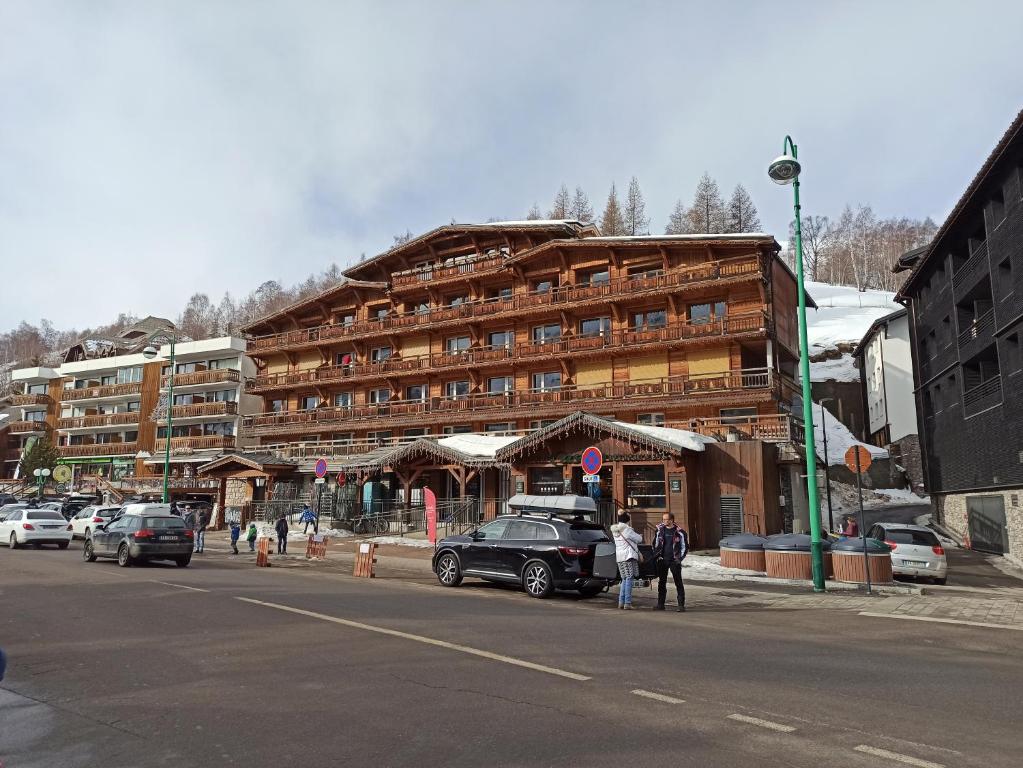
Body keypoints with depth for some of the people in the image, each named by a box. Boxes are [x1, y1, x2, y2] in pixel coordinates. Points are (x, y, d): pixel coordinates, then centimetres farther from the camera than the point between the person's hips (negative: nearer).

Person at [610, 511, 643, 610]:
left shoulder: (614, 530, 12)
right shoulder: (627, 529, -12)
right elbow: (639, 539, -4)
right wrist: (639, 536, 17)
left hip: (619, 557, 8)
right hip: (629, 556, -8)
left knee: (624, 579, 14)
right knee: (629, 579, -6)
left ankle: (621, 602, 12)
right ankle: (627, 603, -10)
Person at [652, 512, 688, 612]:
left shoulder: (679, 532, -4)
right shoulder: (660, 530, 5)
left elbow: (685, 546, 2)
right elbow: (655, 544, 16)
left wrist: (680, 558, -6)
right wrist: (656, 555, 7)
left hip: (674, 561, -4)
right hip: (662, 560, 4)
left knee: (678, 582, -2)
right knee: (661, 582, 8)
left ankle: (681, 605, 1)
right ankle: (660, 604, 16)